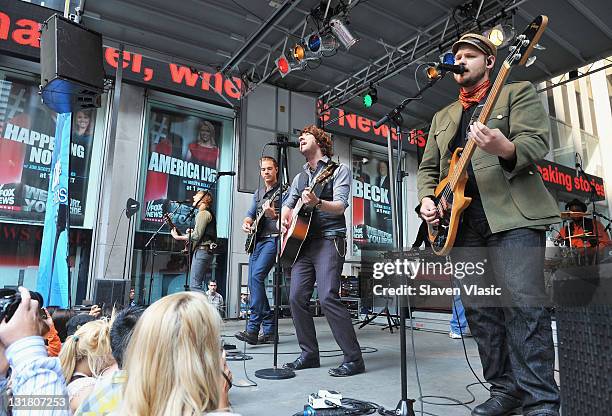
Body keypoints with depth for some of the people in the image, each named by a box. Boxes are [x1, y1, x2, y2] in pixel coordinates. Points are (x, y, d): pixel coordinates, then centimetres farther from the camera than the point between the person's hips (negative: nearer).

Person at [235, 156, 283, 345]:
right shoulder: (258, 193, 21)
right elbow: (250, 215, 21)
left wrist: (273, 215, -26)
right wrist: (246, 223, -1)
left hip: (273, 238, -8)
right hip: (257, 241, 8)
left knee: (257, 276, -24)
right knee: (253, 283, 4)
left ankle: (253, 329, -20)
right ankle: (269, 329, 13)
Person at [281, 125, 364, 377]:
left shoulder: (338, 169, 2)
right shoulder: (300, 177, 22)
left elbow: (340, 206, -12)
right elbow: (288, 204, 27)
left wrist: (317, 202, -32)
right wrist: (285, 219, 4)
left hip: (329, 240, -7)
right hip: (302, 242, 7)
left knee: (328, 297, -17)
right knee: (297, 298, 0)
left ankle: (354, 359, -7)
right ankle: (309, 354, 13)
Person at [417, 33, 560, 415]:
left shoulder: (519, 92, 11)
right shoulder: (443, 117, 26)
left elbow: (537, 142, -6)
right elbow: (428, 167, 22)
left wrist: (505, 149, -28)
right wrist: (427, 198, 2)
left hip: (513, 214, -5)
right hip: (463, 220, 6)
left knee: (523, 303, -13)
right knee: (479, 308, 5)